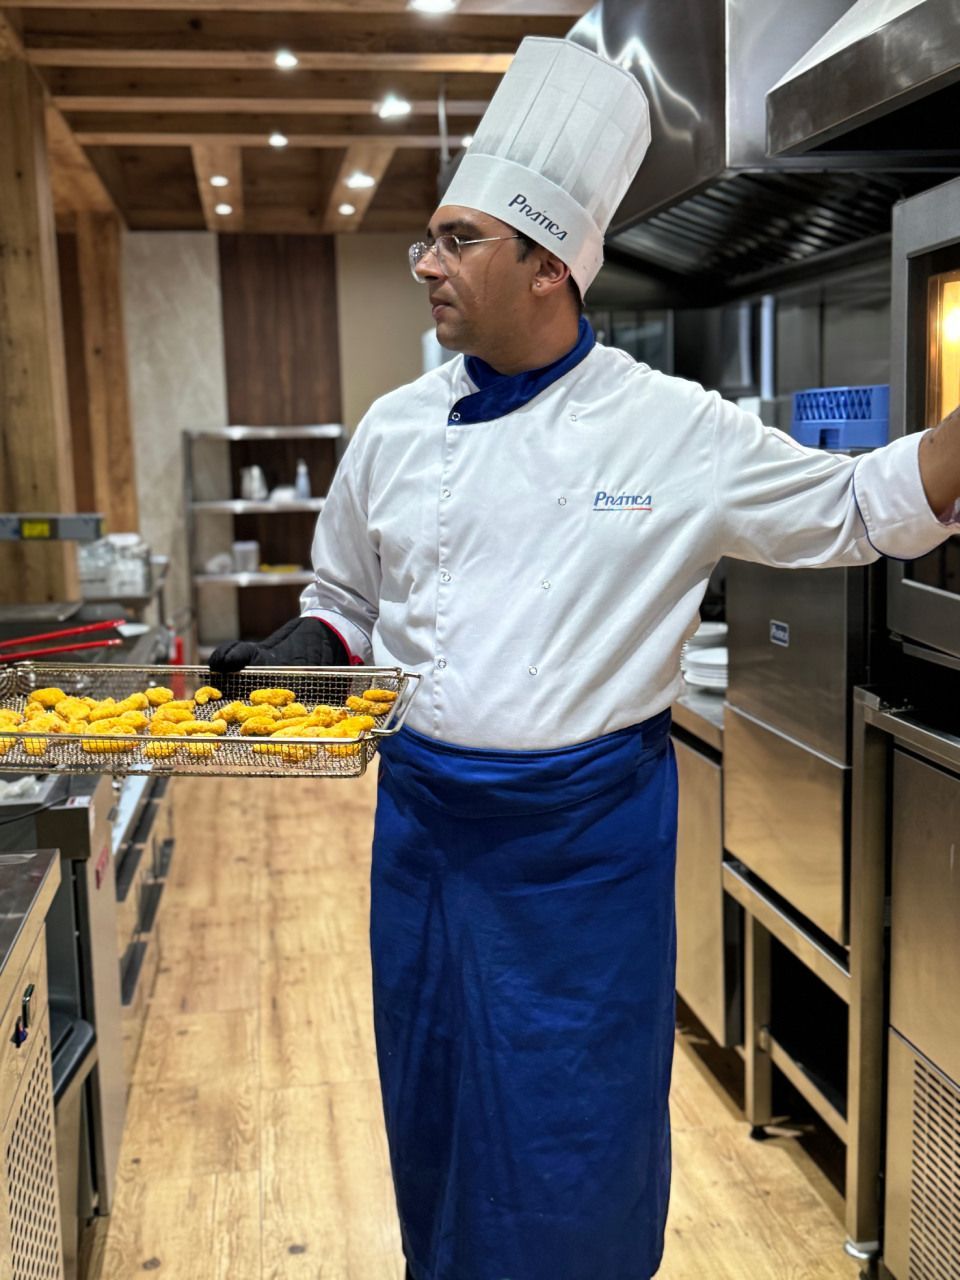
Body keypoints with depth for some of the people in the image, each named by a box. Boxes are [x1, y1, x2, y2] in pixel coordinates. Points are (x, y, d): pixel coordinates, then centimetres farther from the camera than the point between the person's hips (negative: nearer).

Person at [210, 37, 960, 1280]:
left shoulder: (674, 429, -9)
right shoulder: (397, 429, 1)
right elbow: (345, 612, 13)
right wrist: (274, 662, -7)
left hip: (589, 832, -3)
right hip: (427, 823, 4)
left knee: (581, 1141, 10)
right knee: (436, 1123, 18)